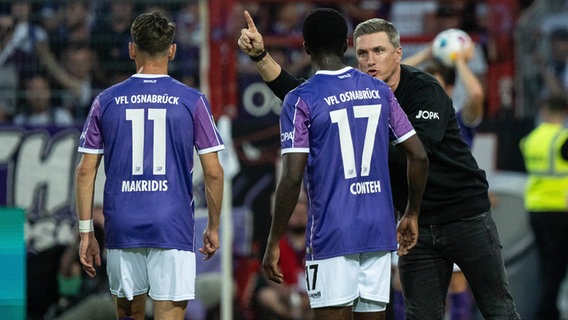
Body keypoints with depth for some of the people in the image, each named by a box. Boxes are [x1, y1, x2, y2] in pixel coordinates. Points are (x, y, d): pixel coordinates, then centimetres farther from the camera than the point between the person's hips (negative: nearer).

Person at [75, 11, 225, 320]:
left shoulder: (106, 101, 4)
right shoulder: (192, 101, 0)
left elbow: (85, 171, 4)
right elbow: (213, 172, -1)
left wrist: (86, 232, 10)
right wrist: (213, 227, 11)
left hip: (122, 226, 2)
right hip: (173, 229, -2)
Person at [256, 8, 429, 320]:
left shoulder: (300, 101, -7)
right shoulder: (380, 91, 8)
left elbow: (292, 177, -13)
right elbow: (419, 157, 9)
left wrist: (273, 243, -6)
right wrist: (412, 214, 22)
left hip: (331, 234, -5)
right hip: (379, 230, 5)